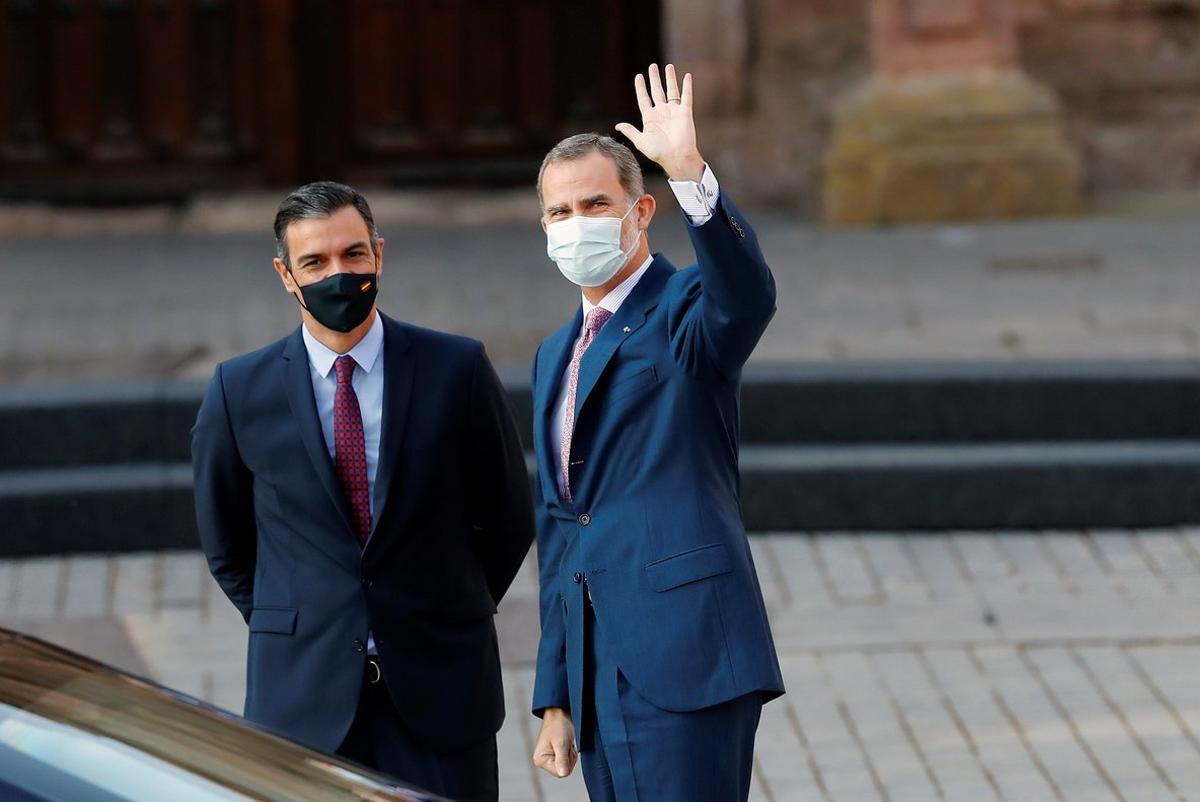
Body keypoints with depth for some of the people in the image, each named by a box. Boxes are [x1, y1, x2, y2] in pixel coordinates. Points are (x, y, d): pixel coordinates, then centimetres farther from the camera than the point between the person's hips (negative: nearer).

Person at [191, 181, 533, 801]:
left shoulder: (457, 370, -2)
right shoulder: (241, 392, 0)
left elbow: (508, 519, 8)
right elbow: (225, 542, 13)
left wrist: (457, 615, 8)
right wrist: (288, 629, 10)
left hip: (439, 684, 0)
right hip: (300, 693, 0)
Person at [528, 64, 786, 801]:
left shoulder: (686, 312, -1)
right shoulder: (557, 355, 22)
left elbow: (750, 296, -27)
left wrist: (690, 172, -40)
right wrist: (556, 696, 21)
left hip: (681, 662, -8)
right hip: (603, 679, 8)